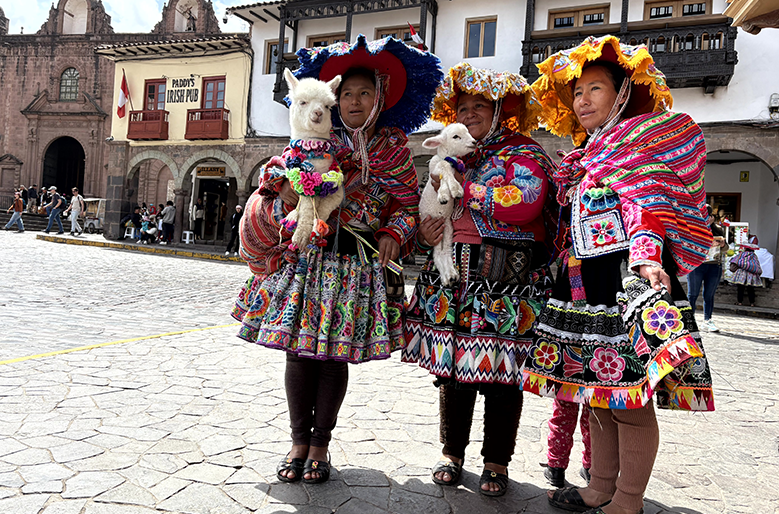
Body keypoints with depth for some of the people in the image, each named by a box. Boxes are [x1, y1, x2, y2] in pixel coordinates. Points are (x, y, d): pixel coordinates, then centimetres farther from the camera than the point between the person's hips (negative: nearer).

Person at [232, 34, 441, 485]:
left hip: (361, 261, -1)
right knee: (301, 350, 3)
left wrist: (394, 235, -9)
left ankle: (320, 444, 21)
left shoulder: (394, 150, 7)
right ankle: (299, 440, 21)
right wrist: (287, 197, -13)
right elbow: (278, 184, 9)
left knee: (335, 355, 5)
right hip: (307, 256, 1)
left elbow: (408, 203, 8)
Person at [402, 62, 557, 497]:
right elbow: (429, 210, 21)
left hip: (506, 284, -5)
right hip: (452, 278, 5)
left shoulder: (525, 153, 2)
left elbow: (521, 202, -18)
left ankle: (497, 463, 18)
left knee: (501, 372, 2)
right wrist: (426, 231, -4)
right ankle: (453, 454, 24)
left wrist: (463, 189, -11)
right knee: (452, 367, 8)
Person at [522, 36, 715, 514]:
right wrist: (565, 272, 19)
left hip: (627, 277, -8)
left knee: (631, 400, -3)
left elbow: (647, 205, -12)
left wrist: (646, 257, -27)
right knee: (598, 395, 13)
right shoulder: (585, 157, 22)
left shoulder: (639, 141, 1)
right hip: (584, 283, 8)